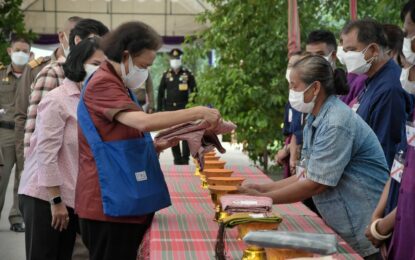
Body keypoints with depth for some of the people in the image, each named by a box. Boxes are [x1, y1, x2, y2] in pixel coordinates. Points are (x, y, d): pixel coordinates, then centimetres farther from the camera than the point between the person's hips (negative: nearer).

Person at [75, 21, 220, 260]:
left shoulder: (117, 85, 18)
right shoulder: (102, 84, -15)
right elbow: (143, 121, -29)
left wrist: (159, 145, 9)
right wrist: (198, 112, -24)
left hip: (125, 201, 10)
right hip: (110, 204, -10)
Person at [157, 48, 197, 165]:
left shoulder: (187, 74, 3)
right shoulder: (166, 75, 7)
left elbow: (194, 91, 4)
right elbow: (161, 93, 9)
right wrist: (160, 109, 4)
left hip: (184, 108, -2)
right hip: (170, 109, 2)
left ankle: (185, 158, 0)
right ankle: (177, 158, 12)